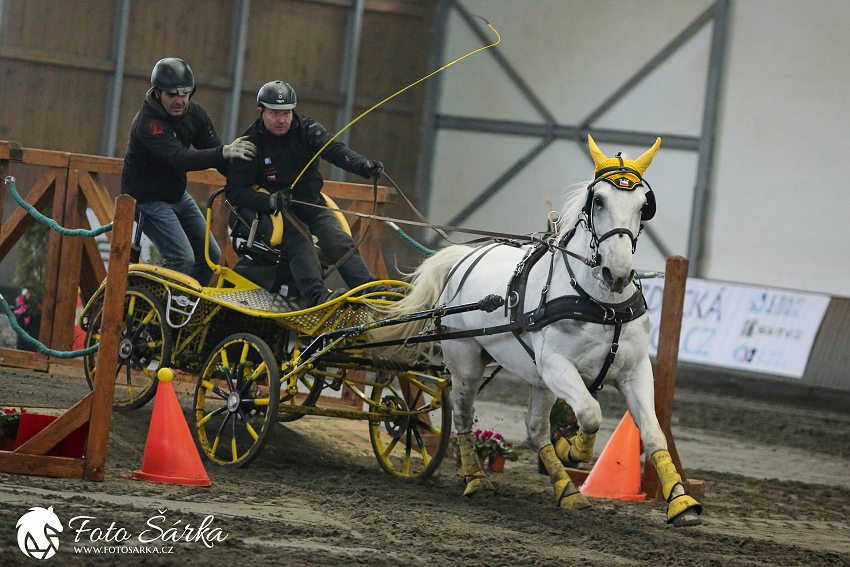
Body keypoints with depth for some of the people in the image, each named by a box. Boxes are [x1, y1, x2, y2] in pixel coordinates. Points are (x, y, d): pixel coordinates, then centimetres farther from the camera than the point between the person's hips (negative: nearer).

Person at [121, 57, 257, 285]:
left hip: (178, 196, 8)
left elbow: (213, 151, -2)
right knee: (182, 258, -21)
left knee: (210, 255, 8)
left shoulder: (194, 113, -3)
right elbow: (180, 159, -41)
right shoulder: (147, 123, -28)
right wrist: (224, 152, -54)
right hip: (148, 200, -8)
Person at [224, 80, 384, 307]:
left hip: (313, 203, 3)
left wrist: (362, 165, -38)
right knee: (299, 241, -32)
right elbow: (234, 191, -8)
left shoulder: (306, 129, 2)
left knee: (339, 241, -21)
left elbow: (334, 150, -16)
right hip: (278, 211, -3)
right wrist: (269, 201, -26)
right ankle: (317, 295, -53)